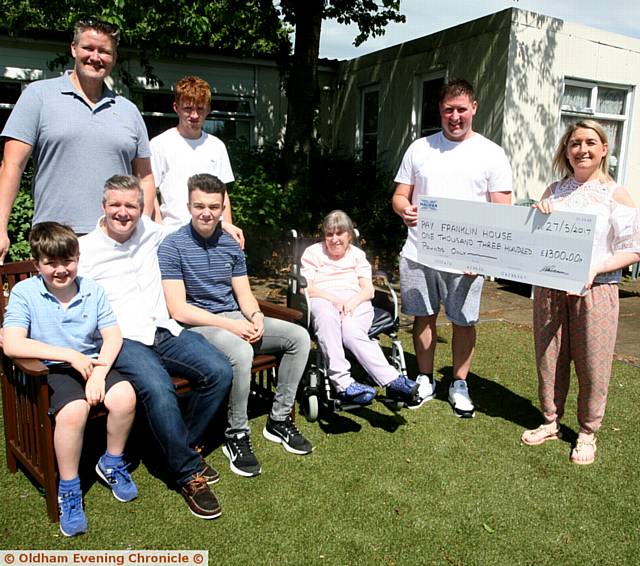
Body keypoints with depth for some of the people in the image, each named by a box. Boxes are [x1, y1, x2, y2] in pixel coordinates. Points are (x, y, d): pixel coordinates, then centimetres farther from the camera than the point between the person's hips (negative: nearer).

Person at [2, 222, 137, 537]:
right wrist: (68, 355, -21)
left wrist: (99, 374, -17)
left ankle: (111, 463, 6)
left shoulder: (92, 290, 2)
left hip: (92, 363, 3)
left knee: (125, 396, -24)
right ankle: (68, 490, -7)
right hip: (51, 370, -3)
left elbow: (113, 336, -1)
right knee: (74, 410, -32)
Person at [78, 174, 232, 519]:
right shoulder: (84, 249, 2)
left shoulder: (152, 232, 14)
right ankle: (189, 472, -12)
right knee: (158, 388, -34)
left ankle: (185, 446, 4)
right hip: (122, 338, -5)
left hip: (164, 329, 5)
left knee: (219, 372, -18)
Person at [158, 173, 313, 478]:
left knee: (299, 336, -7)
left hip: (235, 320, 7)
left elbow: (244, 294, 11)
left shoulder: (231, 244, 10)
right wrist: (231, 326, -21)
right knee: (241, 351, -37)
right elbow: (178, 309, -15)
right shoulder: (172, 246, -10)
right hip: (197, 326, -7)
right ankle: (236, 435, -15)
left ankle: (279, 419, 2)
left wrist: (256, 317, -13)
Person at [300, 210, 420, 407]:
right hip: (323, 301, -1)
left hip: (355, 303, 1)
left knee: (351, 331, -36)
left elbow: (368, 290, 11)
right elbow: (306, 288, 4)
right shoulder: (313, 253, 20)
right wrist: (333, 298, -13)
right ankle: (342, 381, -48)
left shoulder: (357, 255, 25)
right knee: (326, 316, -41)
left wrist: (353, 301, -12)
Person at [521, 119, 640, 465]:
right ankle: (550, 422, 29)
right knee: (549, 358, 11)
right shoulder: (553, 192, 8)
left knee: (592, 365, 5)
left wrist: (595, 269, -18)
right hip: (549, 289, 3)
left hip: (594, 290, -3)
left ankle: (587, 433, 23)